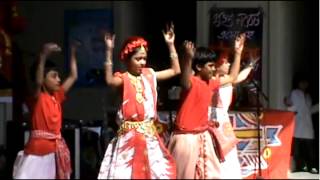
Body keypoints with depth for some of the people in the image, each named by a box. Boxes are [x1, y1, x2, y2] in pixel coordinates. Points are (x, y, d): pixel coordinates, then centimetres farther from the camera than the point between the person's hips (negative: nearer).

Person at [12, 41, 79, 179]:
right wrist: (43, 56, -39)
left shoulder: (56, 97, 12)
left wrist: (73, 54, 20)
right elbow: (38, 82, -30)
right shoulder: (36, 98, -8)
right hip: (39, 148, -7)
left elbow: (73, 76, 21)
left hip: (56, 149, 7)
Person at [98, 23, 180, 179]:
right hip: (130, 135, -6)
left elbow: (175, 70, 15)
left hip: (149, 134, 6)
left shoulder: (149, 75, 10)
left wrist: (171, 45, 9)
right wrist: (109, 51, -36)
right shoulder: (124, 79, -8)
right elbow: (110, 80, -32)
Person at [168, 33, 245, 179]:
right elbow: (185, 81, -43)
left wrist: (238, 52, 20)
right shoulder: (191, 82, -17)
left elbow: (232, 77, 24)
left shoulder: (211, 83, 8)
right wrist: (188, 58, -62)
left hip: (203, 136, 8)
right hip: (187, 137, -8)